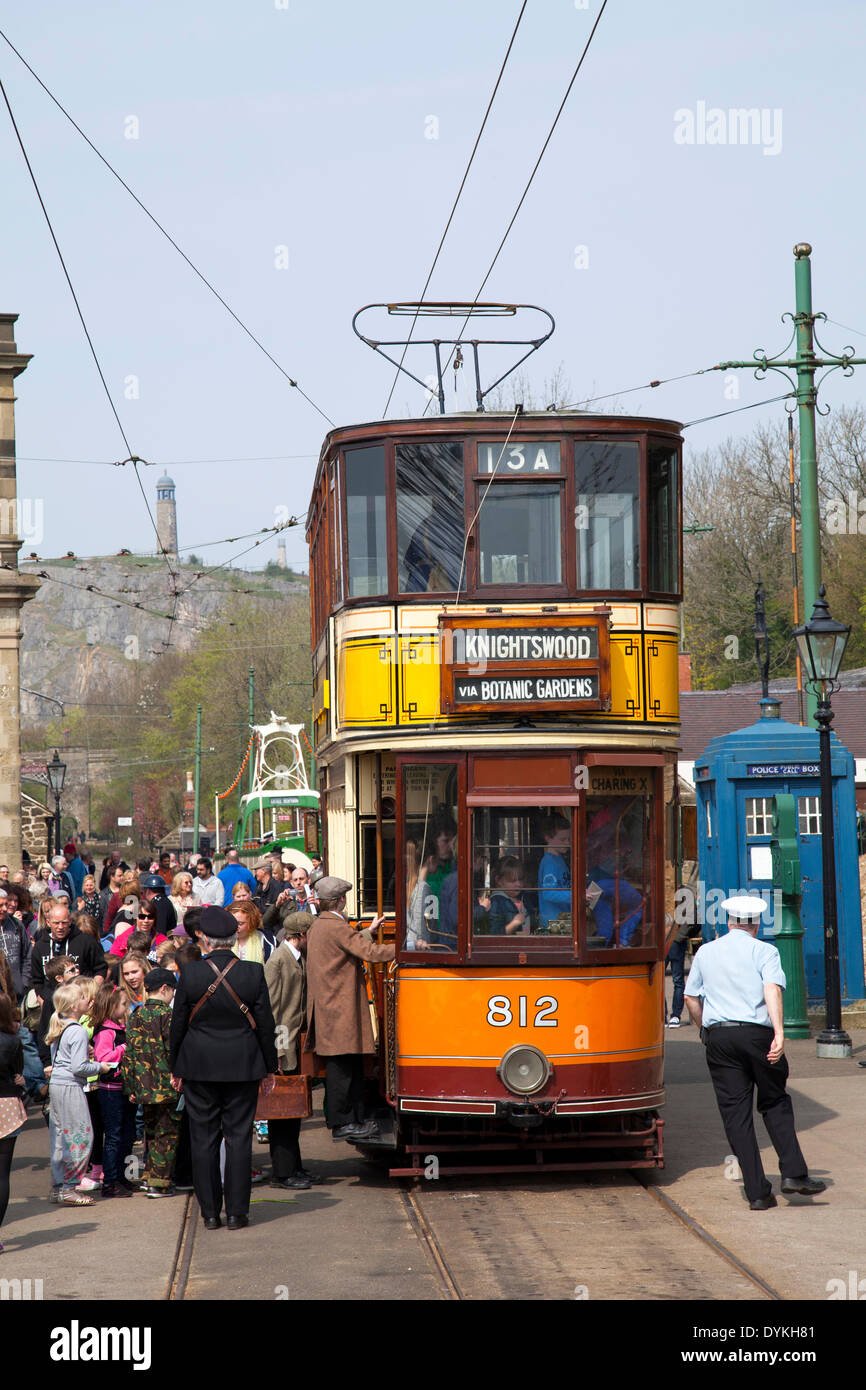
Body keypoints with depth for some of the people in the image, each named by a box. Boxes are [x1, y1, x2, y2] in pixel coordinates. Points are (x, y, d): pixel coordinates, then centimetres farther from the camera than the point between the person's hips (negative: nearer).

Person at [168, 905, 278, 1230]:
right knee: (239, 1137, 6)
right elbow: (265, 1024, -2)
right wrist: (269, 1068, 9)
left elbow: (179, 1023, -2)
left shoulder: (190, 973, -9)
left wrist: (175, 1068, 10)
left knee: (203, 1139, 7)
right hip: (242, 1066, 0)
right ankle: (236, 1212, 5)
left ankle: (210, 1212, 9)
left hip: (199, 1067, 0)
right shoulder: (253, 972, -8)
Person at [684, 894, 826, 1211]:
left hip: (718, 1038, 2)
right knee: (775, 1103, 14)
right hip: (757, 1034, -2)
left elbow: (691, 998, 16)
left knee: (736, 1113, 3)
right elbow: (772, 989, -13)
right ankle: (793, 1173, 3)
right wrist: (779, 1033, -22)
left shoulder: (705, 952, 14)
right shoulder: (764, 951, 3)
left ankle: (757, 1192, 1)